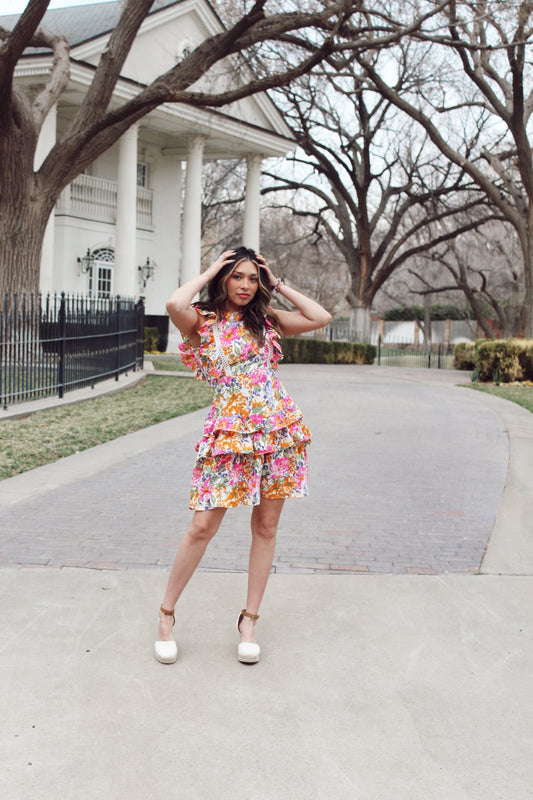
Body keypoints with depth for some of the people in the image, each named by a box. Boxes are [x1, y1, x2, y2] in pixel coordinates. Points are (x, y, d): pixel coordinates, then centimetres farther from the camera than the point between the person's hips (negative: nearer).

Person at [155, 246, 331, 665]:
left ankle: (249, 620, 21)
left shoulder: (266, 320, 11)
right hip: (229, 433, -3)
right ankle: (167, 613, 15)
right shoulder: (202, 322, 1)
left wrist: (278, 284, 6)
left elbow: (321, 318, 3)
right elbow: (174, 305, -23)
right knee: (203, 526, -4)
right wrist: (207, 273, -7)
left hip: (277, 431, 4)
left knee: (266, 527, 7)